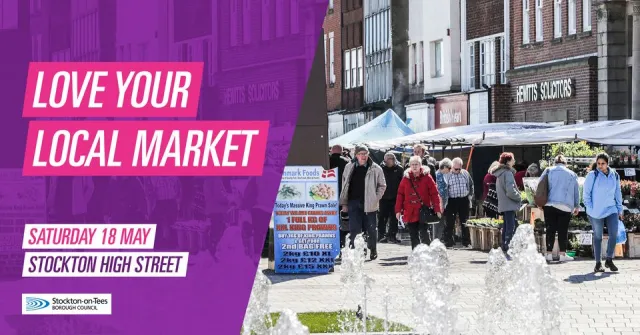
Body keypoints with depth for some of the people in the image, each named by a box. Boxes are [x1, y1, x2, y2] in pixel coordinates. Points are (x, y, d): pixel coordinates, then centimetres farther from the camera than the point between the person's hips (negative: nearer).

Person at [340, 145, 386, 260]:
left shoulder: (375, 169, -1)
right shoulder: (349, 167, 6)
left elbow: (382, 185, 5)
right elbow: (344, 185, 11)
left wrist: (375, 199, -5)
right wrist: (344, 203, 7)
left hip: (368, 203, -1)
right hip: (353, 202, 1)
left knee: (371, 229, 6)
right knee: (354, 229, -1)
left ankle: (373, 251, 18)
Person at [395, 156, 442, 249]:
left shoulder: (426, 177, -2)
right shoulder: (406, 178, 6)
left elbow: (434, 193, -4)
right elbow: (400, 194, 8)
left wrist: (437, 209, -9)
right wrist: (398, 210, 3)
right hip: (410, 213, 4)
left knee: (424, 235, -10)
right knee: (413, 236, 9)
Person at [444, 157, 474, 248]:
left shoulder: (465, 173, 6)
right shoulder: (447, 175, -5)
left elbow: (471, 185, 17)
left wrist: (470, 196, 9)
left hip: (464, 200, 3)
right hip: (452, 201, -3)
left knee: (465, 223, 9)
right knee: (450, 223, -2)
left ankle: (466, 242, 17)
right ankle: (448, 242, 2)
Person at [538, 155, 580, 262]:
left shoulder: (548, 171, 11)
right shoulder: (572, 174, 14)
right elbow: (576, 192, 17)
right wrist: (577, 206, 26)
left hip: (549, 204, 1)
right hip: (565, 206, -1)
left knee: (550, 229, 4)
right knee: (563, 230, 3)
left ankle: (549, 253, 2)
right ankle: (562, 254, 0)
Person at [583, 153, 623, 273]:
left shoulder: (615, 176, 7)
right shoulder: (592, 175, -4)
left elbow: (618, 194, 15)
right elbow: (586, 193, -2)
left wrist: (620, 210, 13)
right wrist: (590, 209, -9)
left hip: (611, 210, 3)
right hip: (596, 212, -3)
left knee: (614, 234, -8)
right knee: (598, 237, 4)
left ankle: (609, 260, 8)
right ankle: (598, 263, 12)